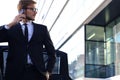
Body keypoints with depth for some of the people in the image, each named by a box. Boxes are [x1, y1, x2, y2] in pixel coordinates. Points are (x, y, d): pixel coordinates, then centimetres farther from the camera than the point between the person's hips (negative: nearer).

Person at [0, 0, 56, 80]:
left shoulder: (42, 28, 12)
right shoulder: (11, 28, 9)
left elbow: (51, 51, 14)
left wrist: (48, 71, 5)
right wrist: (10, 24, -12)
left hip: (37, 72, 1)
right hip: (15, 72, -1)